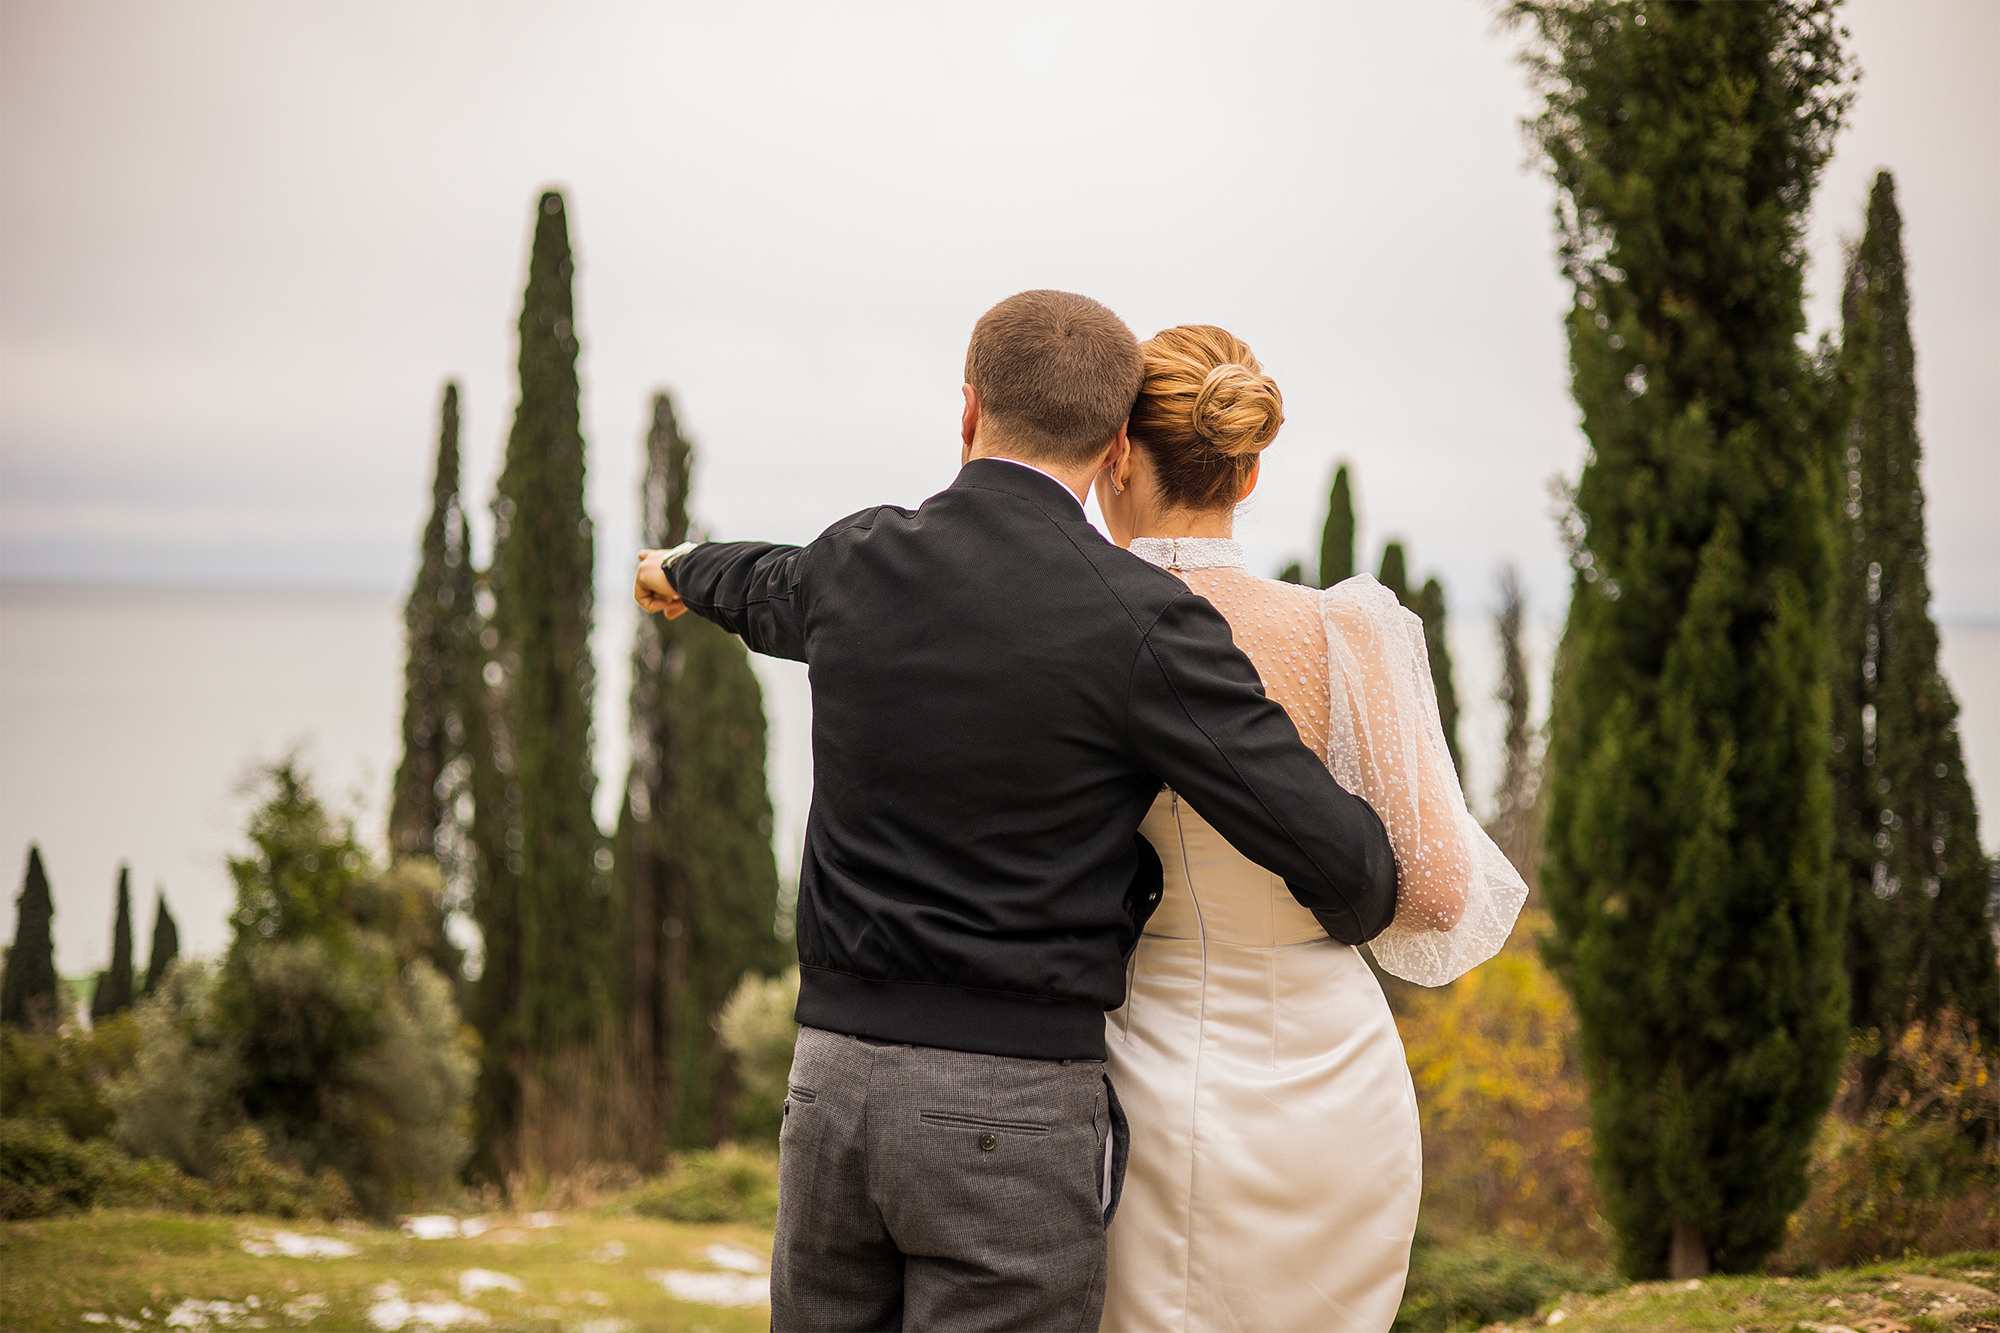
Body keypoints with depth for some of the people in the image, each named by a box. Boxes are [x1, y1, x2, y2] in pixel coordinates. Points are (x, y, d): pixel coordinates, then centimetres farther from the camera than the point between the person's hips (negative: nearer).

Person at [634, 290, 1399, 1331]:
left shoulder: (857, 564, 3)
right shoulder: (1139, 621, -13)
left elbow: (774, 594, 30)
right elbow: (1335, 851, -12)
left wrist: (686, 572, 55)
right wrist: (1358, 911, 13)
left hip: (834, 1083, 5)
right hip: (1014, 1120, -5)